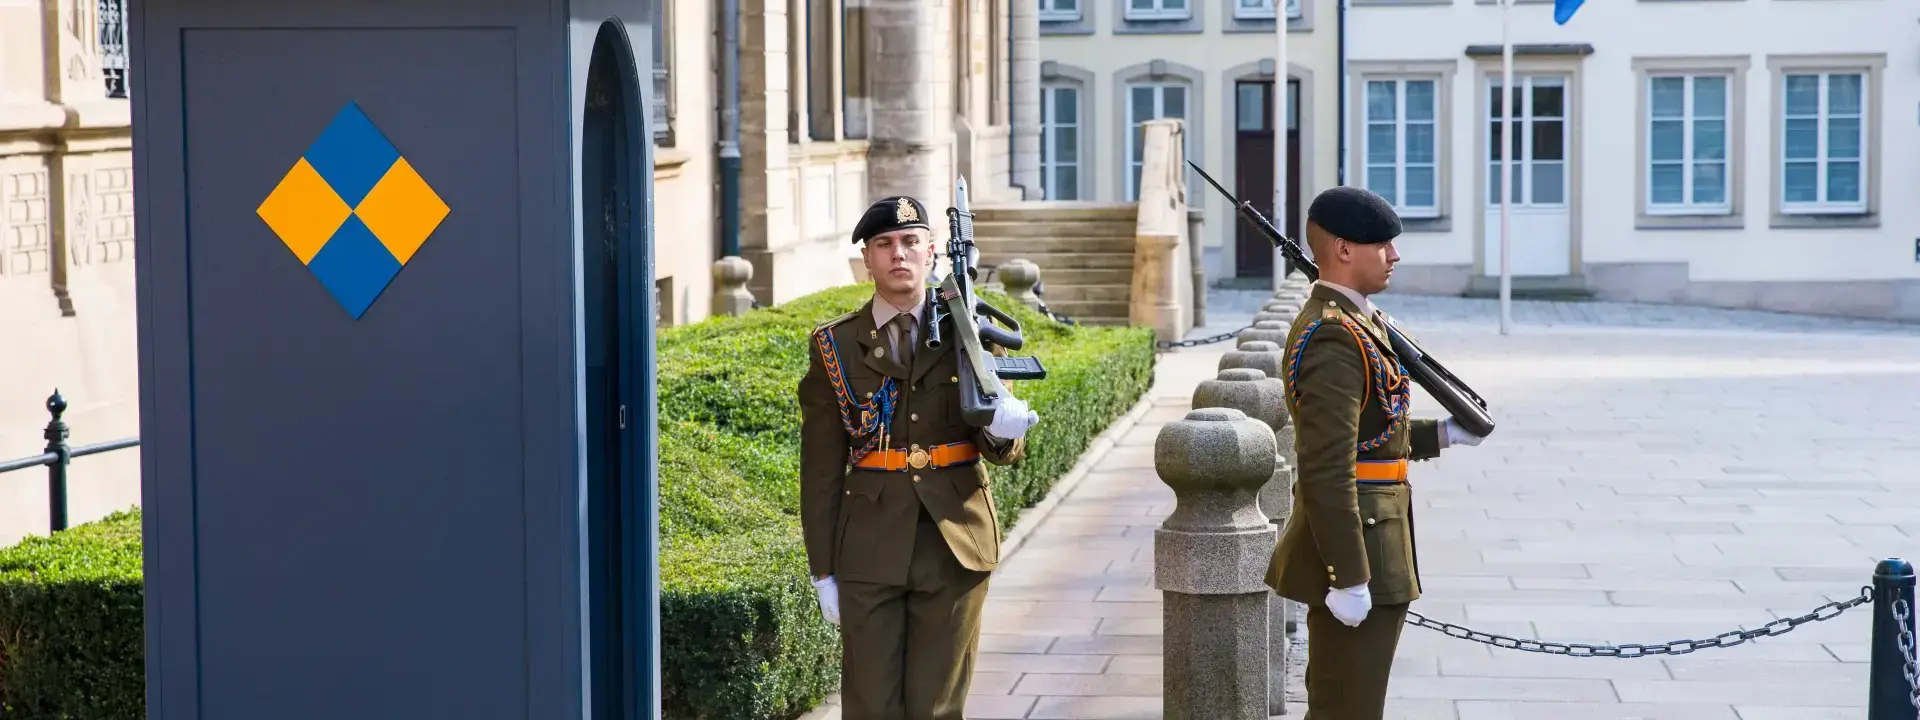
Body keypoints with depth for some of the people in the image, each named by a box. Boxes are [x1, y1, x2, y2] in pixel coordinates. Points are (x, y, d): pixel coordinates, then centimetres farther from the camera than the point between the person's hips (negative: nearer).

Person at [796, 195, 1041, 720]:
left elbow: (1003, 452, 4)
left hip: (955, 545, 1)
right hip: (870, 553, 0)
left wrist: (1001, 431, -21)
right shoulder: (836, 346, 1)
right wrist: (823, 569, 0)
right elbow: (821, 466, 3)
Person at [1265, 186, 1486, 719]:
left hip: (1363, 544, 11)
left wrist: (1445, 434, 15)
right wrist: (1348, 578, -24)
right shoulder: (1334, 337, -19)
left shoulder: (1348, 322, 14)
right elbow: (1326, 469, -24)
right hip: (1353, 552, -11)